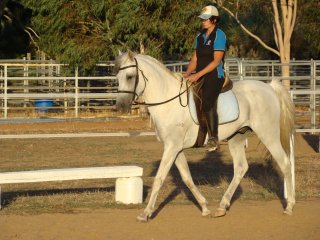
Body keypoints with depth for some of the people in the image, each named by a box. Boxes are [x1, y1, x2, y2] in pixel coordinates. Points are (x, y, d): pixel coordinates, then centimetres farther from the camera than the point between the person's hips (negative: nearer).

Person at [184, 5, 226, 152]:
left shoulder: (219, 35, -8)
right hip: (200, 77, 8)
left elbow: (216, 61, -15)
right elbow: (195, 59, 16)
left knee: (207, 103, -24)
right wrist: (188, 73, -3)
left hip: (214, 76, -8)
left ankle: (214, 139, -24)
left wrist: (198, 75, -20)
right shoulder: (200, 36, 15)